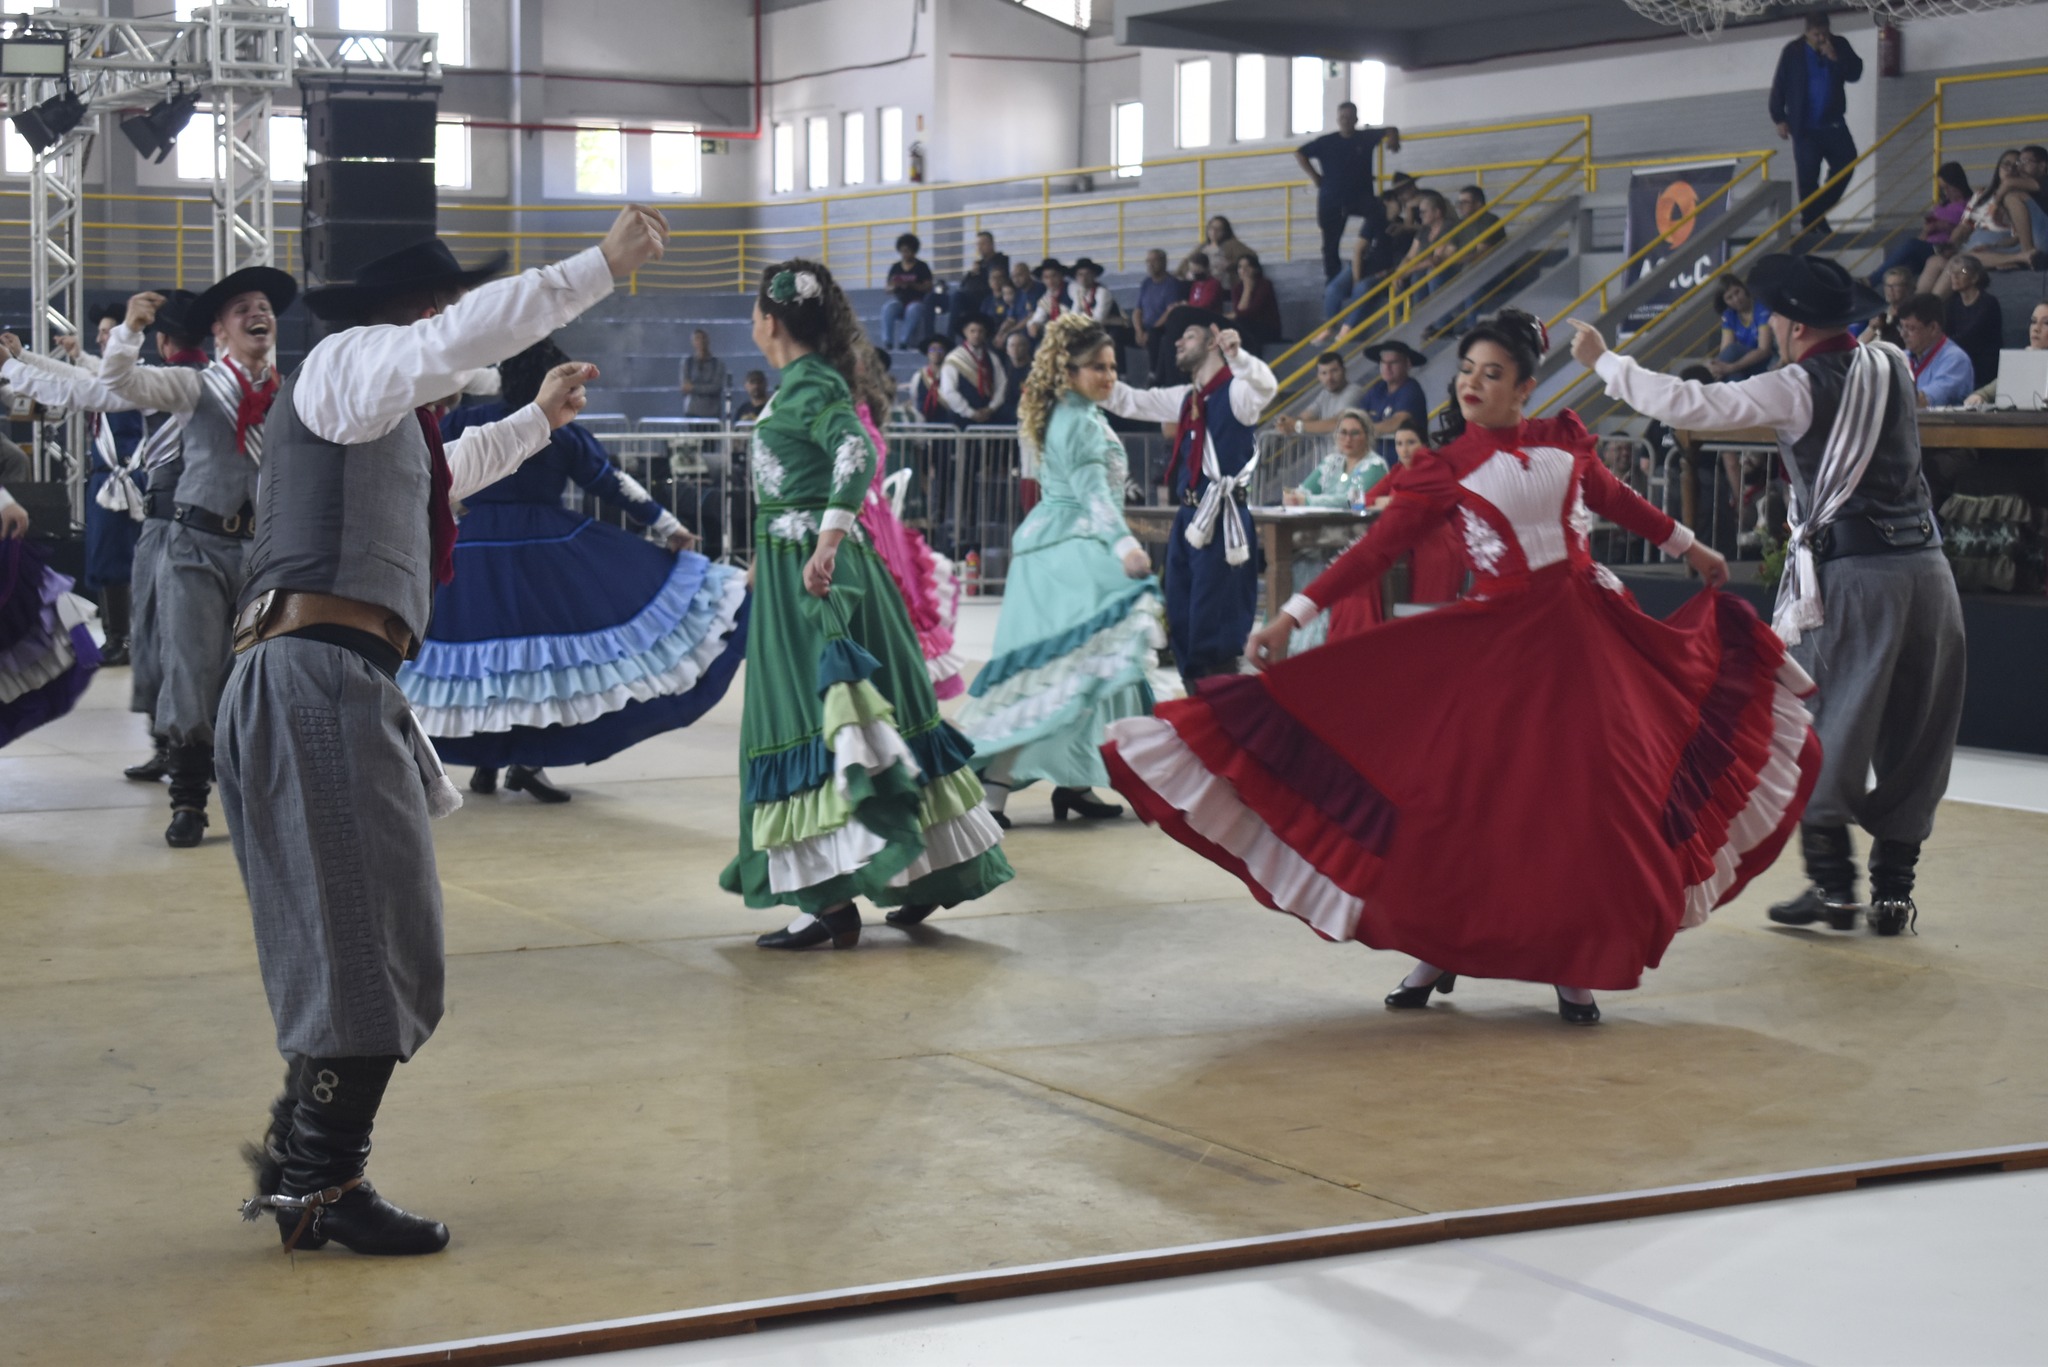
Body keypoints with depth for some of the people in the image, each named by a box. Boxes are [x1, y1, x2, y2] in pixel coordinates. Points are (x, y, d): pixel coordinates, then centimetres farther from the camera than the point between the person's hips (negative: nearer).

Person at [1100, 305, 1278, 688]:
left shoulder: (1234, 392, -6)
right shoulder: (1184, 399, 18)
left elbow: (1265, 387, -28)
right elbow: (1127, 401, 22)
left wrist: (1236, 354, -46)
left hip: (1222, 523, -9)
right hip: (1188, 519, 9)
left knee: (1213, 632, -9)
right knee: (1181, 627, 11)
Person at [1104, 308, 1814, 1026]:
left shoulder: (1563, 440, 4)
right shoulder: (1446, 470, -4)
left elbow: (1613, 499, 21)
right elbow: (1378, 547, -10)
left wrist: (1687, 546, 33)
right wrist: (1294, 615, -19)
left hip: (1586, 631, 2)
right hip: (1497, 639, -2)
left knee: (1586, 797, 1)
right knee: (1464, 792, -3)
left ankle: (1572, 964, 10)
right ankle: (1439, 949, 13)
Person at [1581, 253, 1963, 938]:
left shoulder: (1799, 390, -8)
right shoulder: (1890, 364, 9)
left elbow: (1687, 405, -10)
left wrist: (1605, 361, 0)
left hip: (1852, 577, -6)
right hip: (1926, 566, 6)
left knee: (1821, 731, 5)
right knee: (1913, 737, 10)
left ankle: (1832, 883, 2)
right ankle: (1894, 889, 12)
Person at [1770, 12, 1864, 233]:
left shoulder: (1840, 45, 2)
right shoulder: (1793, 51, -6)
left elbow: (1855, 74, -3)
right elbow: (1779, 86, -2)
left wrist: (1836, 59, -18)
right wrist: (1779, 119, -4)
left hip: (1833, 122, 3)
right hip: (1805, 125, -3)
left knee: (1846, 163, -3)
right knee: (1808, 175, -8)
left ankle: (1817, 214, 11)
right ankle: (1811, 221, 1)